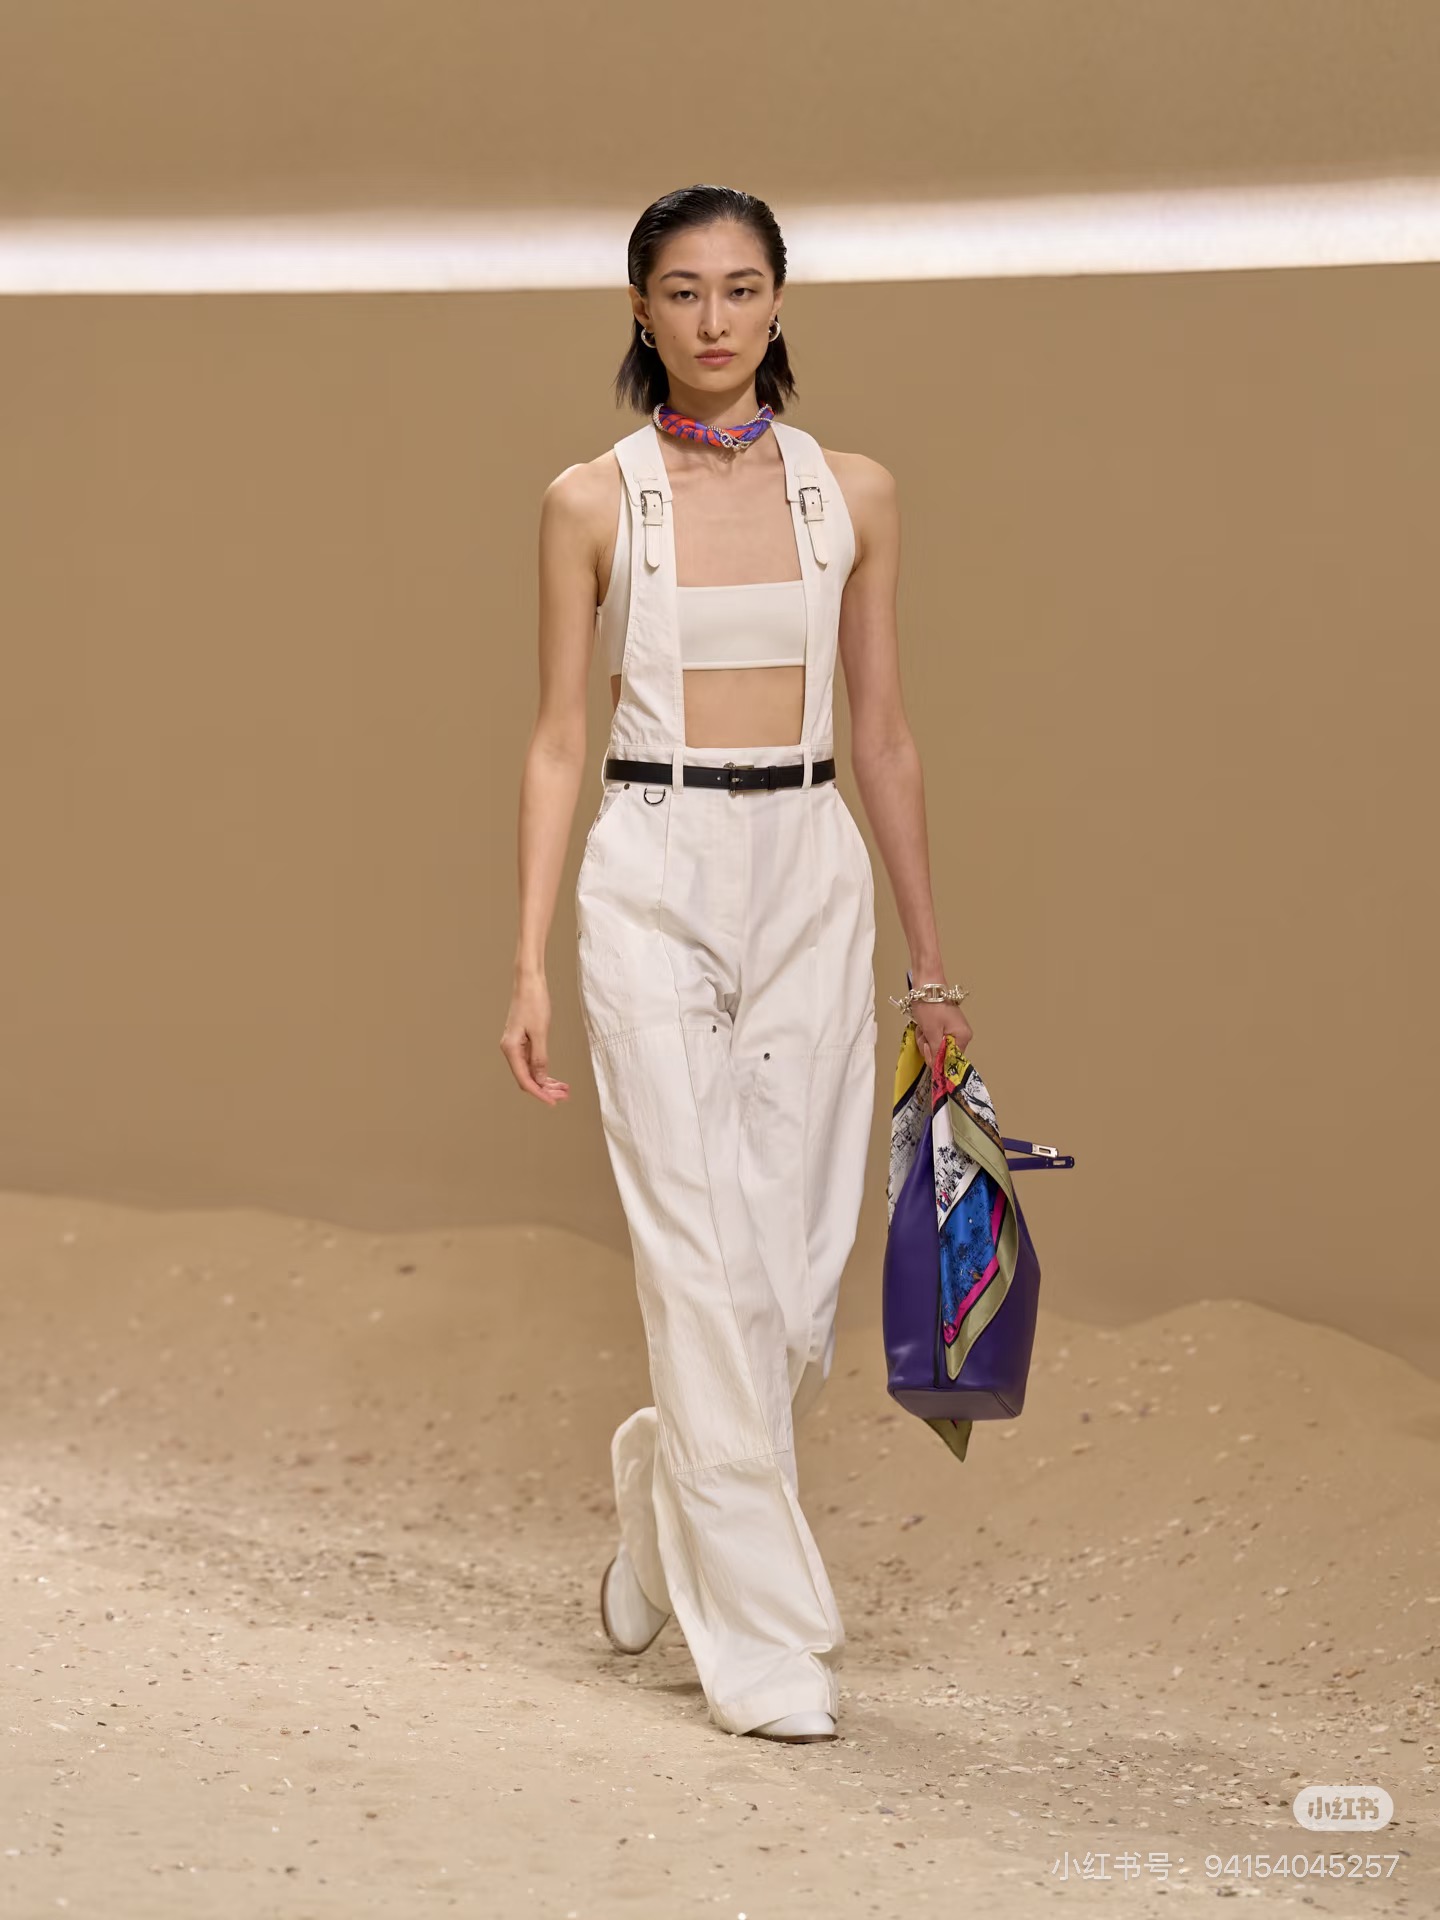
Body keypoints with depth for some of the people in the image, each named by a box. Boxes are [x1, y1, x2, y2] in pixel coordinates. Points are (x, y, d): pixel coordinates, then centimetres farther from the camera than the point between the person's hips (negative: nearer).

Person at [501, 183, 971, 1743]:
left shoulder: (853, 494, 7)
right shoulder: (593, 502, 2)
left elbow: (882, 735, 11)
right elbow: (558, 740, 2)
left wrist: (931, 964, 11)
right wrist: (527, 961, -4)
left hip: (813, 879, 3)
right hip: (653, 880, -2)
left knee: (796, 1278, 2)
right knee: (705, 1261, -7)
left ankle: (666, 1477, 34)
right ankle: (765, 1642, 1)